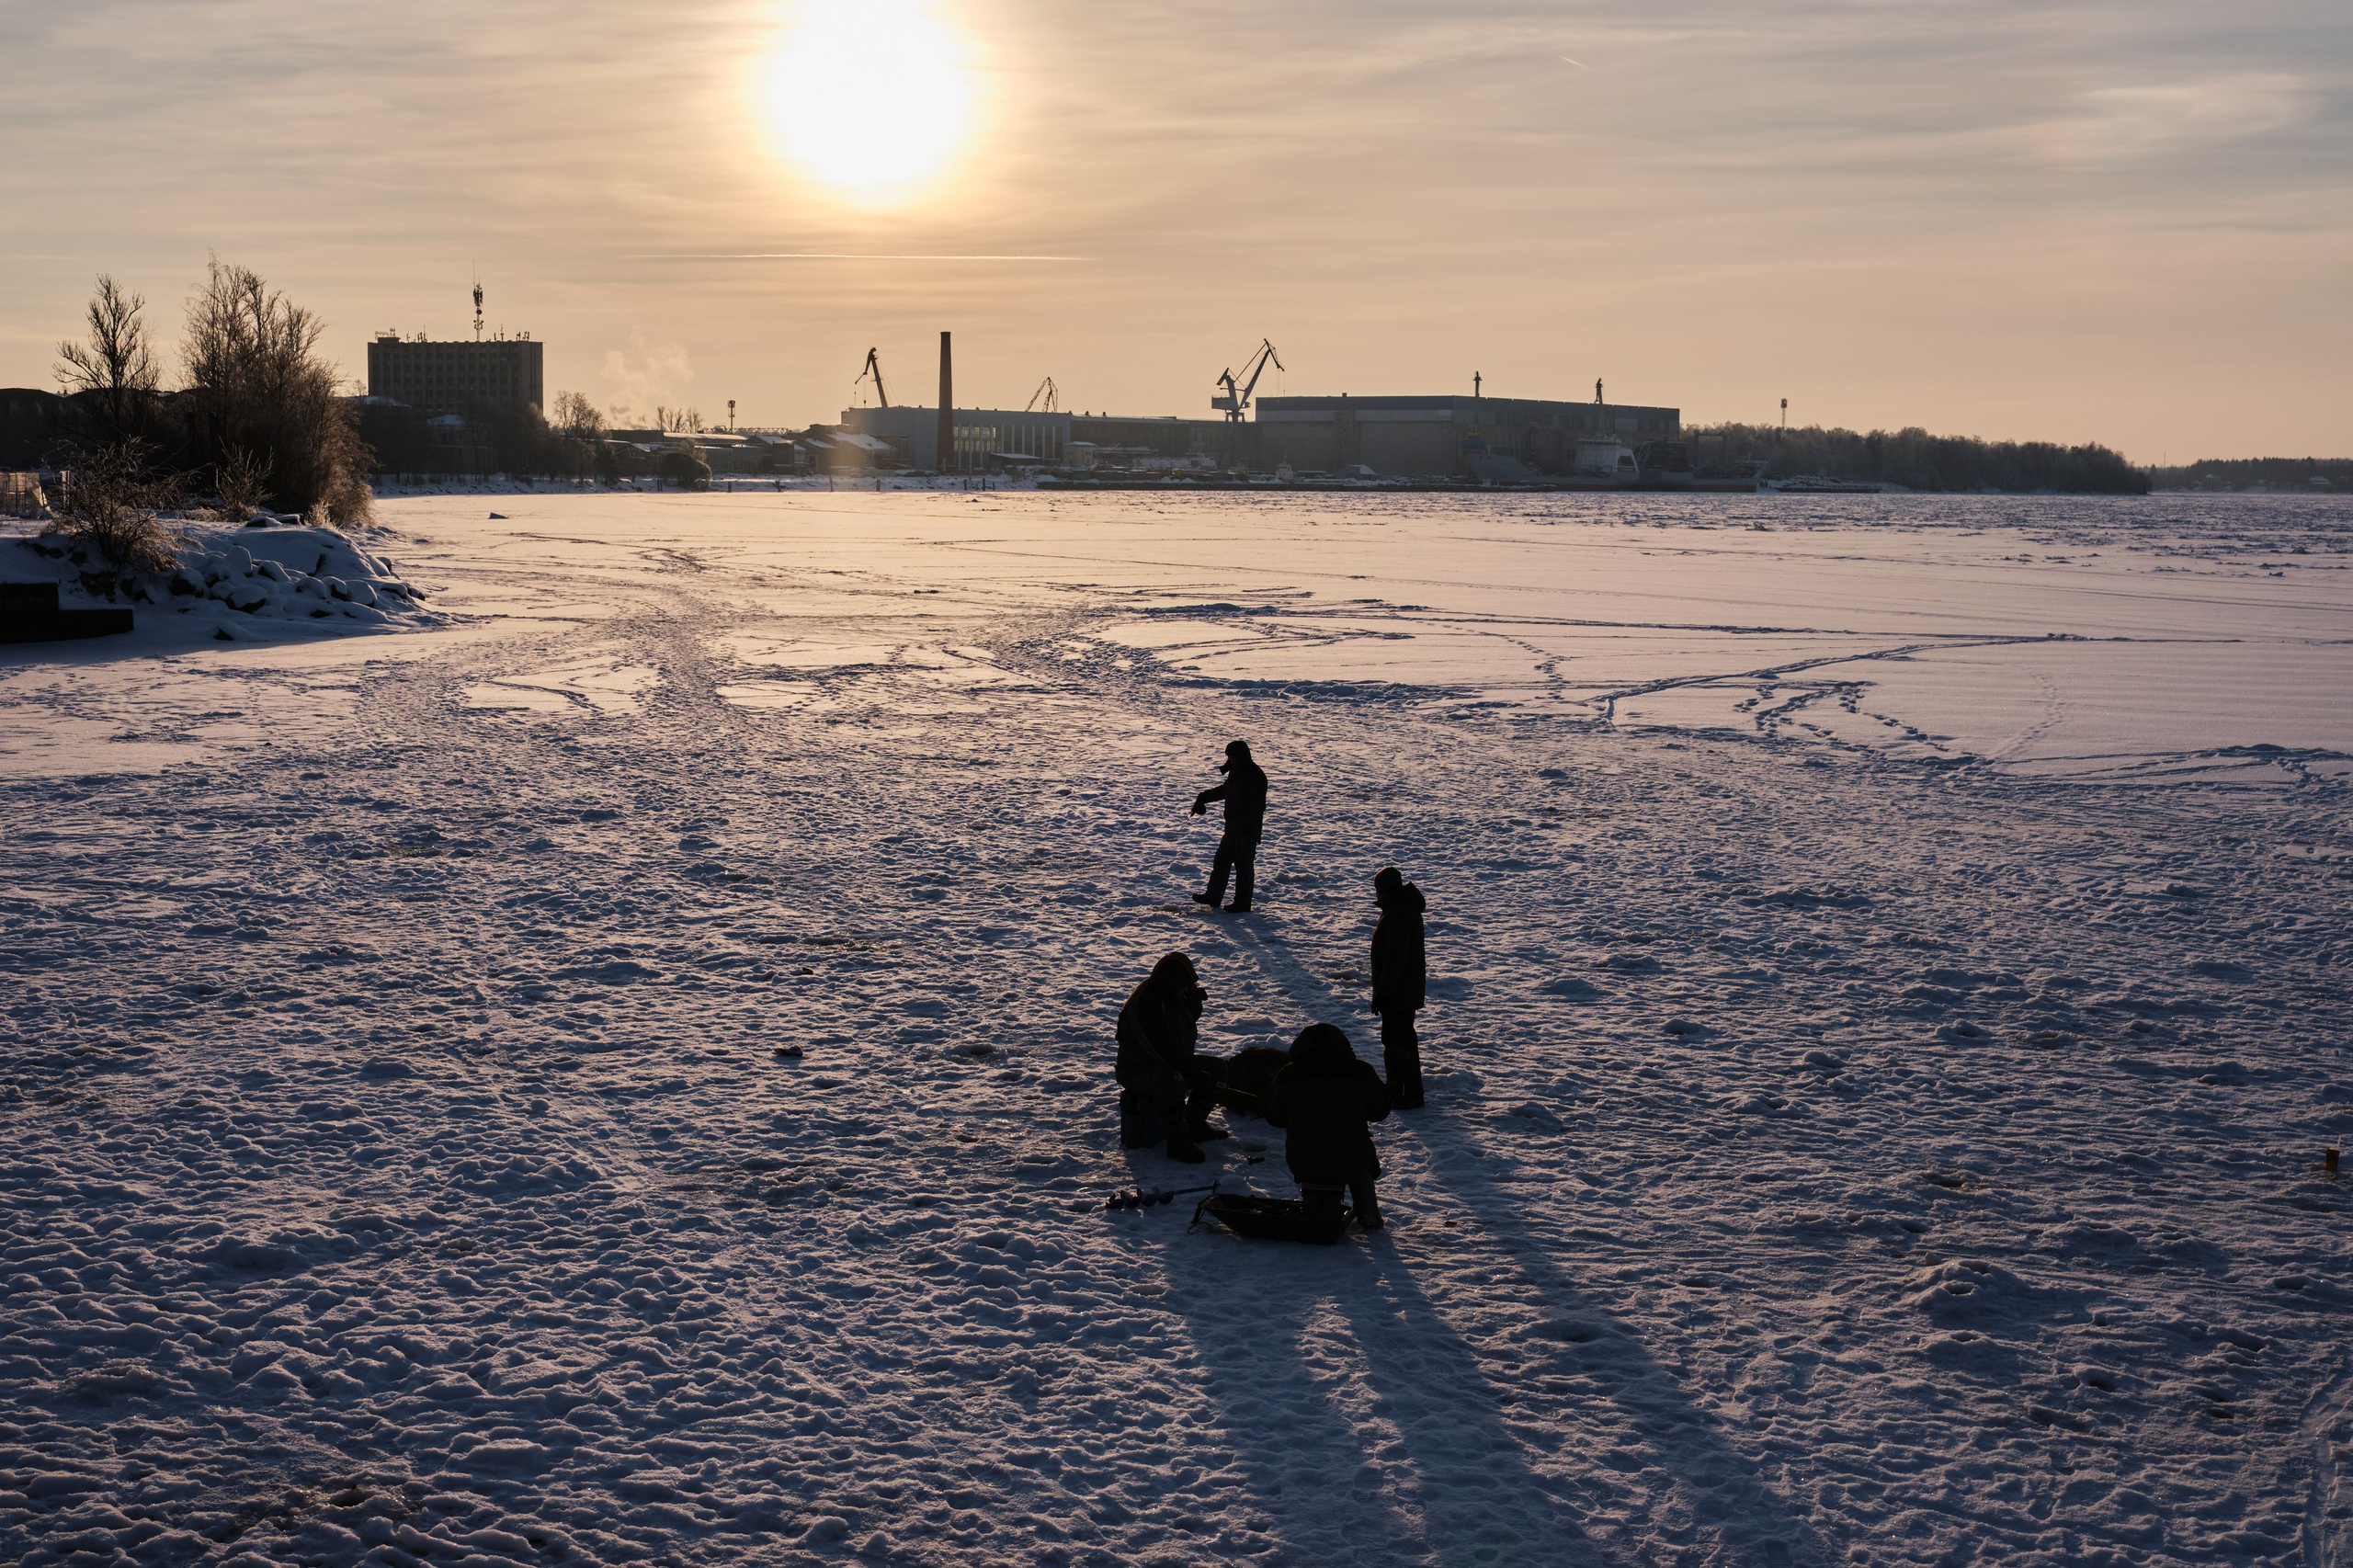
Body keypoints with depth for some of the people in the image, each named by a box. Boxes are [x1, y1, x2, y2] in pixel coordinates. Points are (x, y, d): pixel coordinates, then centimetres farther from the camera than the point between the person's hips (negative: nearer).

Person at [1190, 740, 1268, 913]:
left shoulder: (1255, 776, -18)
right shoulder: (1236, 772, 12)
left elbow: (1257, 806, -22)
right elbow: (1224, 790, 31)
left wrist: (1249, 830, -26)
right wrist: (1203, 797, 27)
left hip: (1247, 829, -10)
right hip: (1233, 827, 10)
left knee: (1243, 864, -3)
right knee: (1222, 859, 14)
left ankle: (1242, 904, 5)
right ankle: (1213, 897, 23)